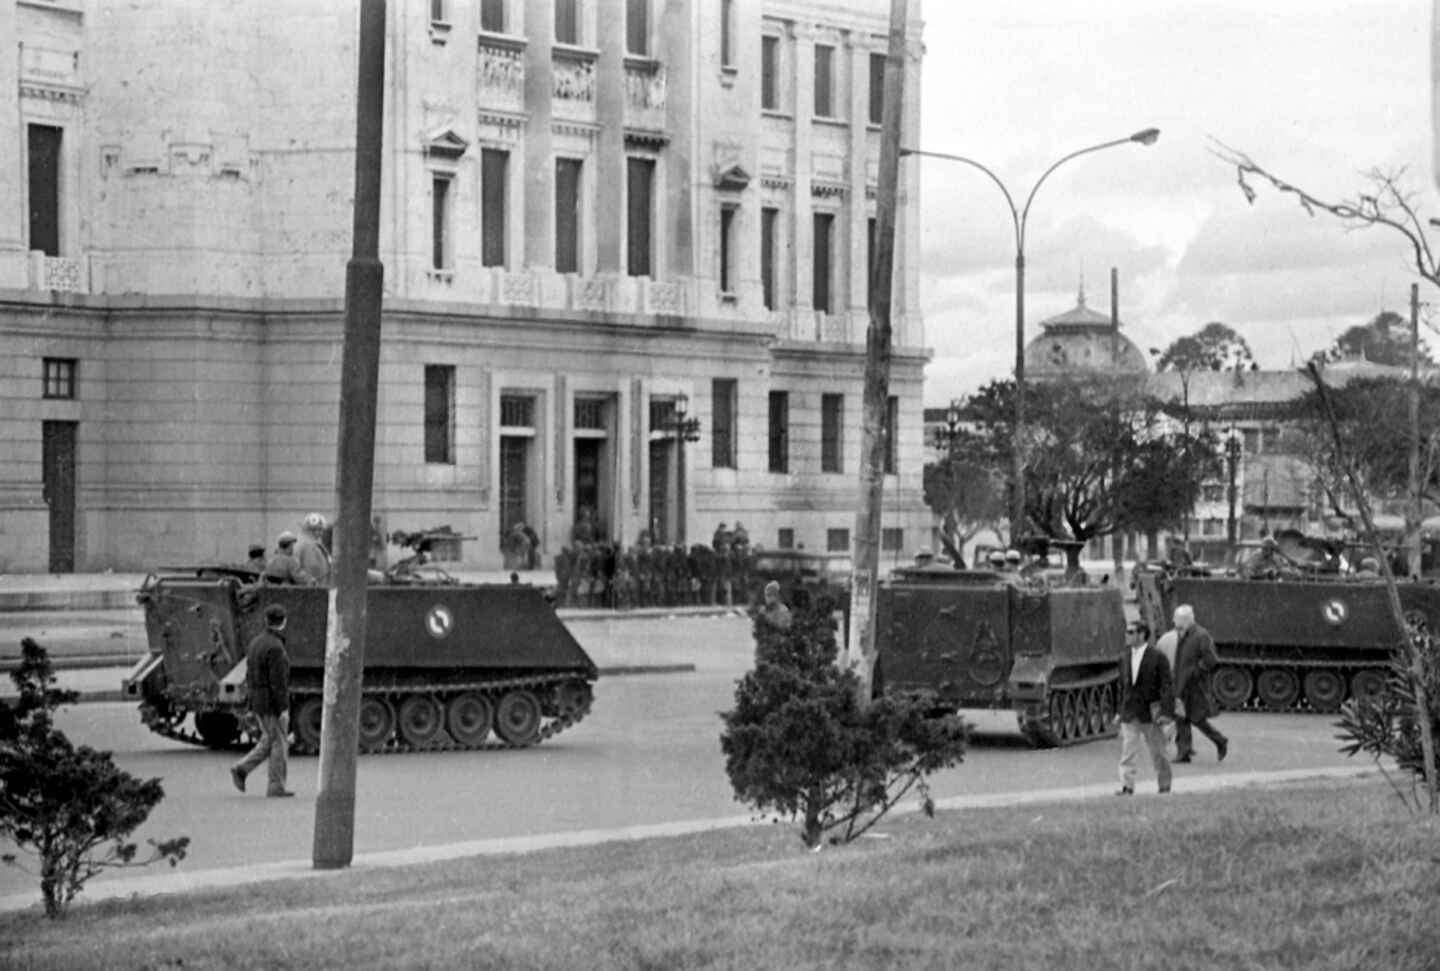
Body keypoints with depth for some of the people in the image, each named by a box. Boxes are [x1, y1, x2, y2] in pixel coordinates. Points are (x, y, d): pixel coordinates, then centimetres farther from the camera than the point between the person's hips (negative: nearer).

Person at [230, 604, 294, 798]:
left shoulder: (256, 642, 8)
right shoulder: (275, 648, -20)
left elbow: (251, 675, 15)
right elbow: (278, 681, -22)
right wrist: (284, 709, -20)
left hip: (257, 700, 8)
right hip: (272, 702, -8)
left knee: (268, 742, 17)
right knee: (279, 743, 1)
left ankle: (241, 769, 8)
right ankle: (276, 787, 5)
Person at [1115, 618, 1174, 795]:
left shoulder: (1157, 658, -7)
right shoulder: (1125, 659, 9)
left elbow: (1167, 687, -9)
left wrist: (1166, 712, -16)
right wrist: (1120, 711, 15)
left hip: (1150, 713, -4)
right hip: (1129, 714, 4)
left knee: (1157, 752, 8)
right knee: (1127, 752, -6)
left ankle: (1165, 786, 22)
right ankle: (1127, 787, -9)